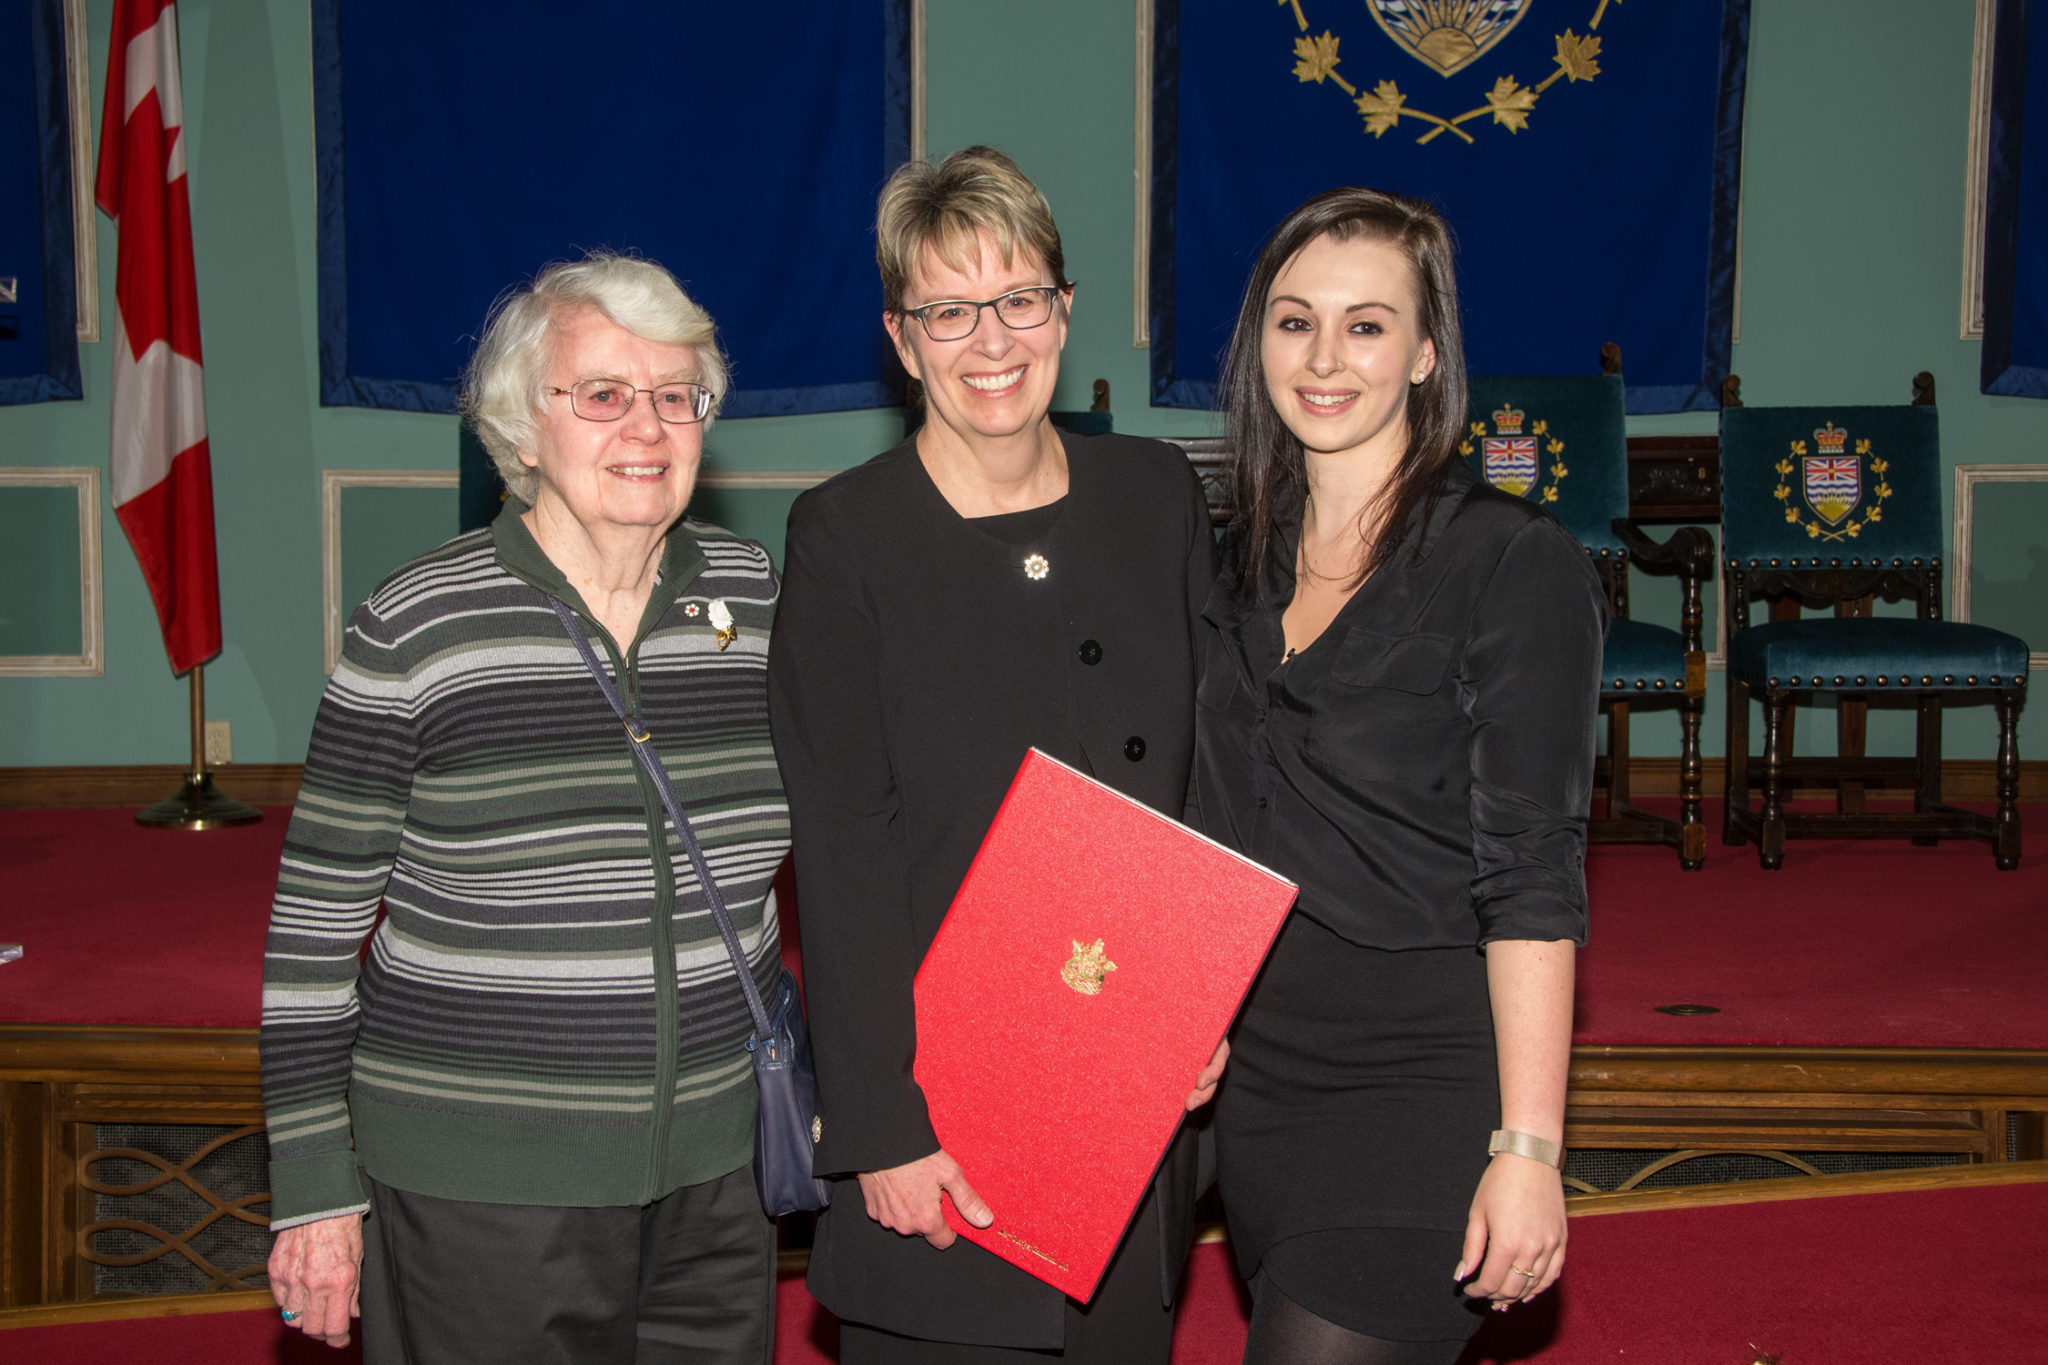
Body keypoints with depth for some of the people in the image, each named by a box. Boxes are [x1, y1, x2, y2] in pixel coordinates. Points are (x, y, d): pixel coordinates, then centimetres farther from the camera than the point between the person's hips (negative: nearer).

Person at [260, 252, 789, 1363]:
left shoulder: (754, 596, 1)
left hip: (716, 1168, 4)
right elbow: (316, 917, -5)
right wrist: (314, 1191, -4)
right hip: (476, 1189, -4)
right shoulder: (417, 626, -11)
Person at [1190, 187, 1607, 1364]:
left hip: (1424, 1084, -6)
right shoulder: (1248, 560, 8)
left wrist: (1528, 1149, -17)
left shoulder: (1516, 564, -12)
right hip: (1259, 1072, 6)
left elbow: (1532, 881, -15)